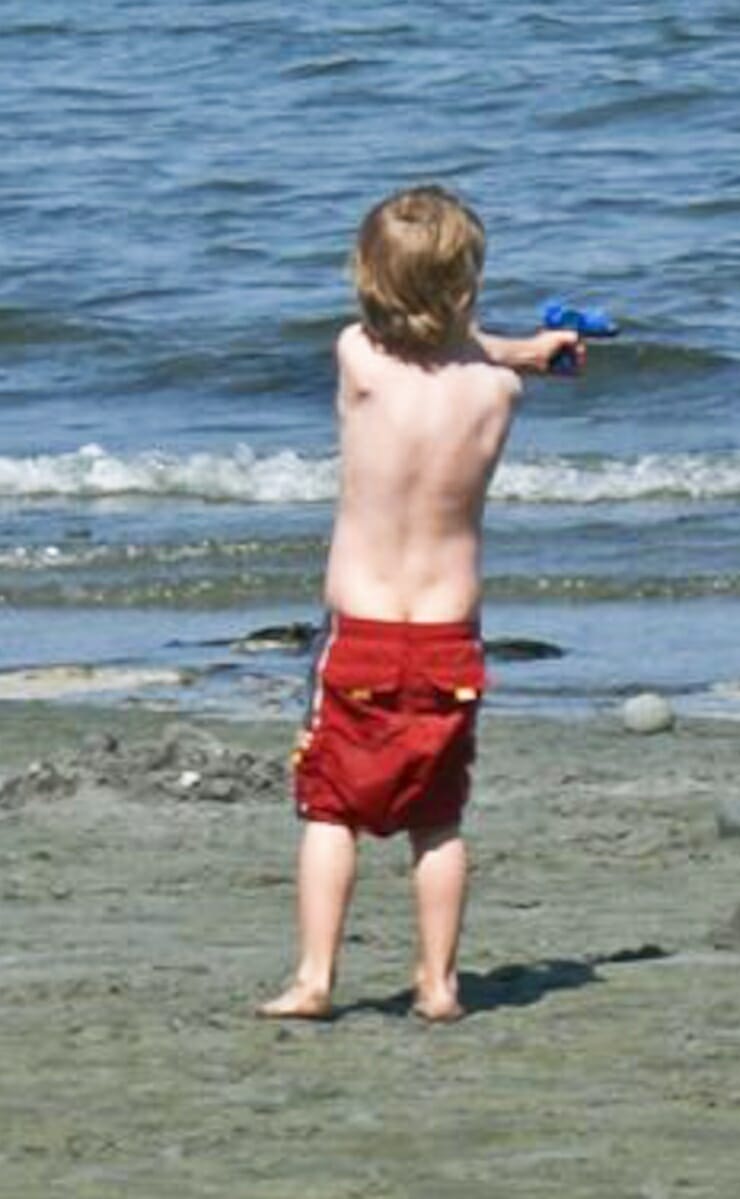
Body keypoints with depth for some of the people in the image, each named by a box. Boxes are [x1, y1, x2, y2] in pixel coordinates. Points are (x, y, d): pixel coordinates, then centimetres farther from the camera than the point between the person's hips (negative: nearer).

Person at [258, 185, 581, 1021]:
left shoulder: (359, 361, -10)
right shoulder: (495, 391, -8)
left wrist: (526, 349, 23)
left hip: (359, 631, -1)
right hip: (451, 635, 2)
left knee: (331, 809, 6)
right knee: (437, 820, 12)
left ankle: (313, 978, 0)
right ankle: (438, 983, 12)